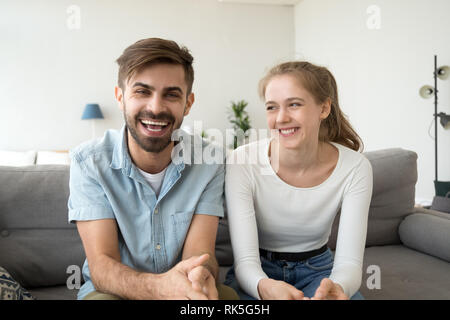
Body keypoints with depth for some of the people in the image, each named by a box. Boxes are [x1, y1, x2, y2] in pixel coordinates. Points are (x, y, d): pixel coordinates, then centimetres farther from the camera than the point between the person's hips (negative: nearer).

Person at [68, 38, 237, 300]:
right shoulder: (88, 162, -14)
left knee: (227, 295, -28)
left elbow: (198, 253, -15)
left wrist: (200, 277, -42)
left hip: (183, 289, 1)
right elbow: (101, 266, -19)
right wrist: (158, 286, -42)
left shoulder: (208, 162, -9)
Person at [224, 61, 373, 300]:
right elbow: (245, 260, -21)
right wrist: (265, 286, -44)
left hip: (317, 270, 2)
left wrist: (337, 287, -41)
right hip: (257, 273, -1)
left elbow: (349, 260, -17)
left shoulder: (355, 168, -15)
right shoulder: (242, 162, -20)